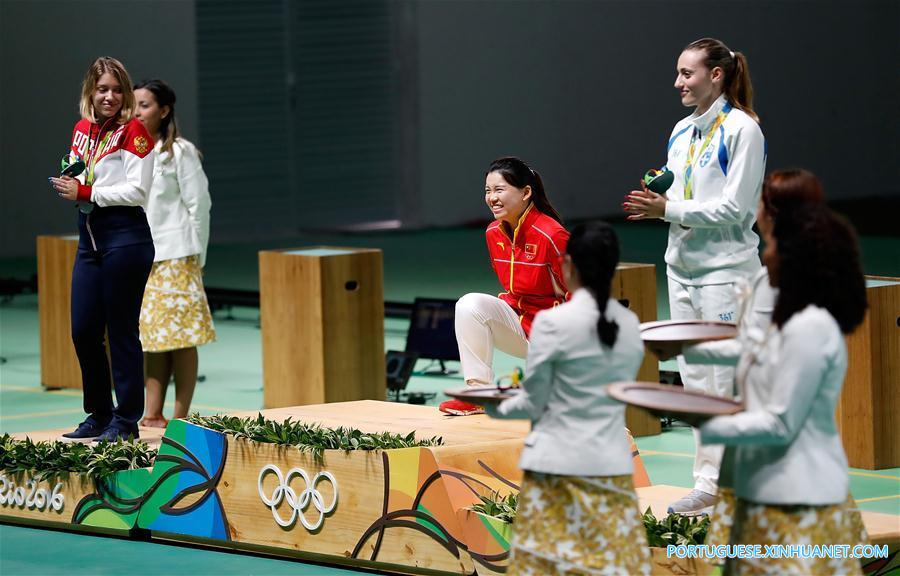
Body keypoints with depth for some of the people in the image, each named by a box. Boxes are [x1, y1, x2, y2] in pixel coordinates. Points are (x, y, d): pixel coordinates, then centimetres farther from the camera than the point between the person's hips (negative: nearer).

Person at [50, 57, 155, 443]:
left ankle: (126, 420, 5)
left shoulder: (133, 132, -6)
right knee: (83, 331, 8)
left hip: (125, 237, -7)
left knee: (121, 331, -3)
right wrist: (68, 186, -2)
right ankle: (99, 416, 20)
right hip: (89, 237, 7)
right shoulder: (82, 130, 14)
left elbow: (137, 191, -12)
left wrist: (86, 192, -13)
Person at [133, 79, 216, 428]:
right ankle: (153, 414, 8)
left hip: (175, 258, -6)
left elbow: (199, 204, -5)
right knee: (152, 338, 6)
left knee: (181, 338, -4)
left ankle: (181, 417, -3)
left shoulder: (179, 152, -5)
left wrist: (196, 256, -6)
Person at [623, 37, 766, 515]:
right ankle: (708, 479, 15)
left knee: (729, 381, -7)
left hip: (726, 269, -8)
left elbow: (733, 207, -16)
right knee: (694, 377, 9)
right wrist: (655, 201, -2)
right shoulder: (682, 131, 13)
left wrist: (670, 210, -16)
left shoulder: (741, 130, -10)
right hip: (682, 266, 8)